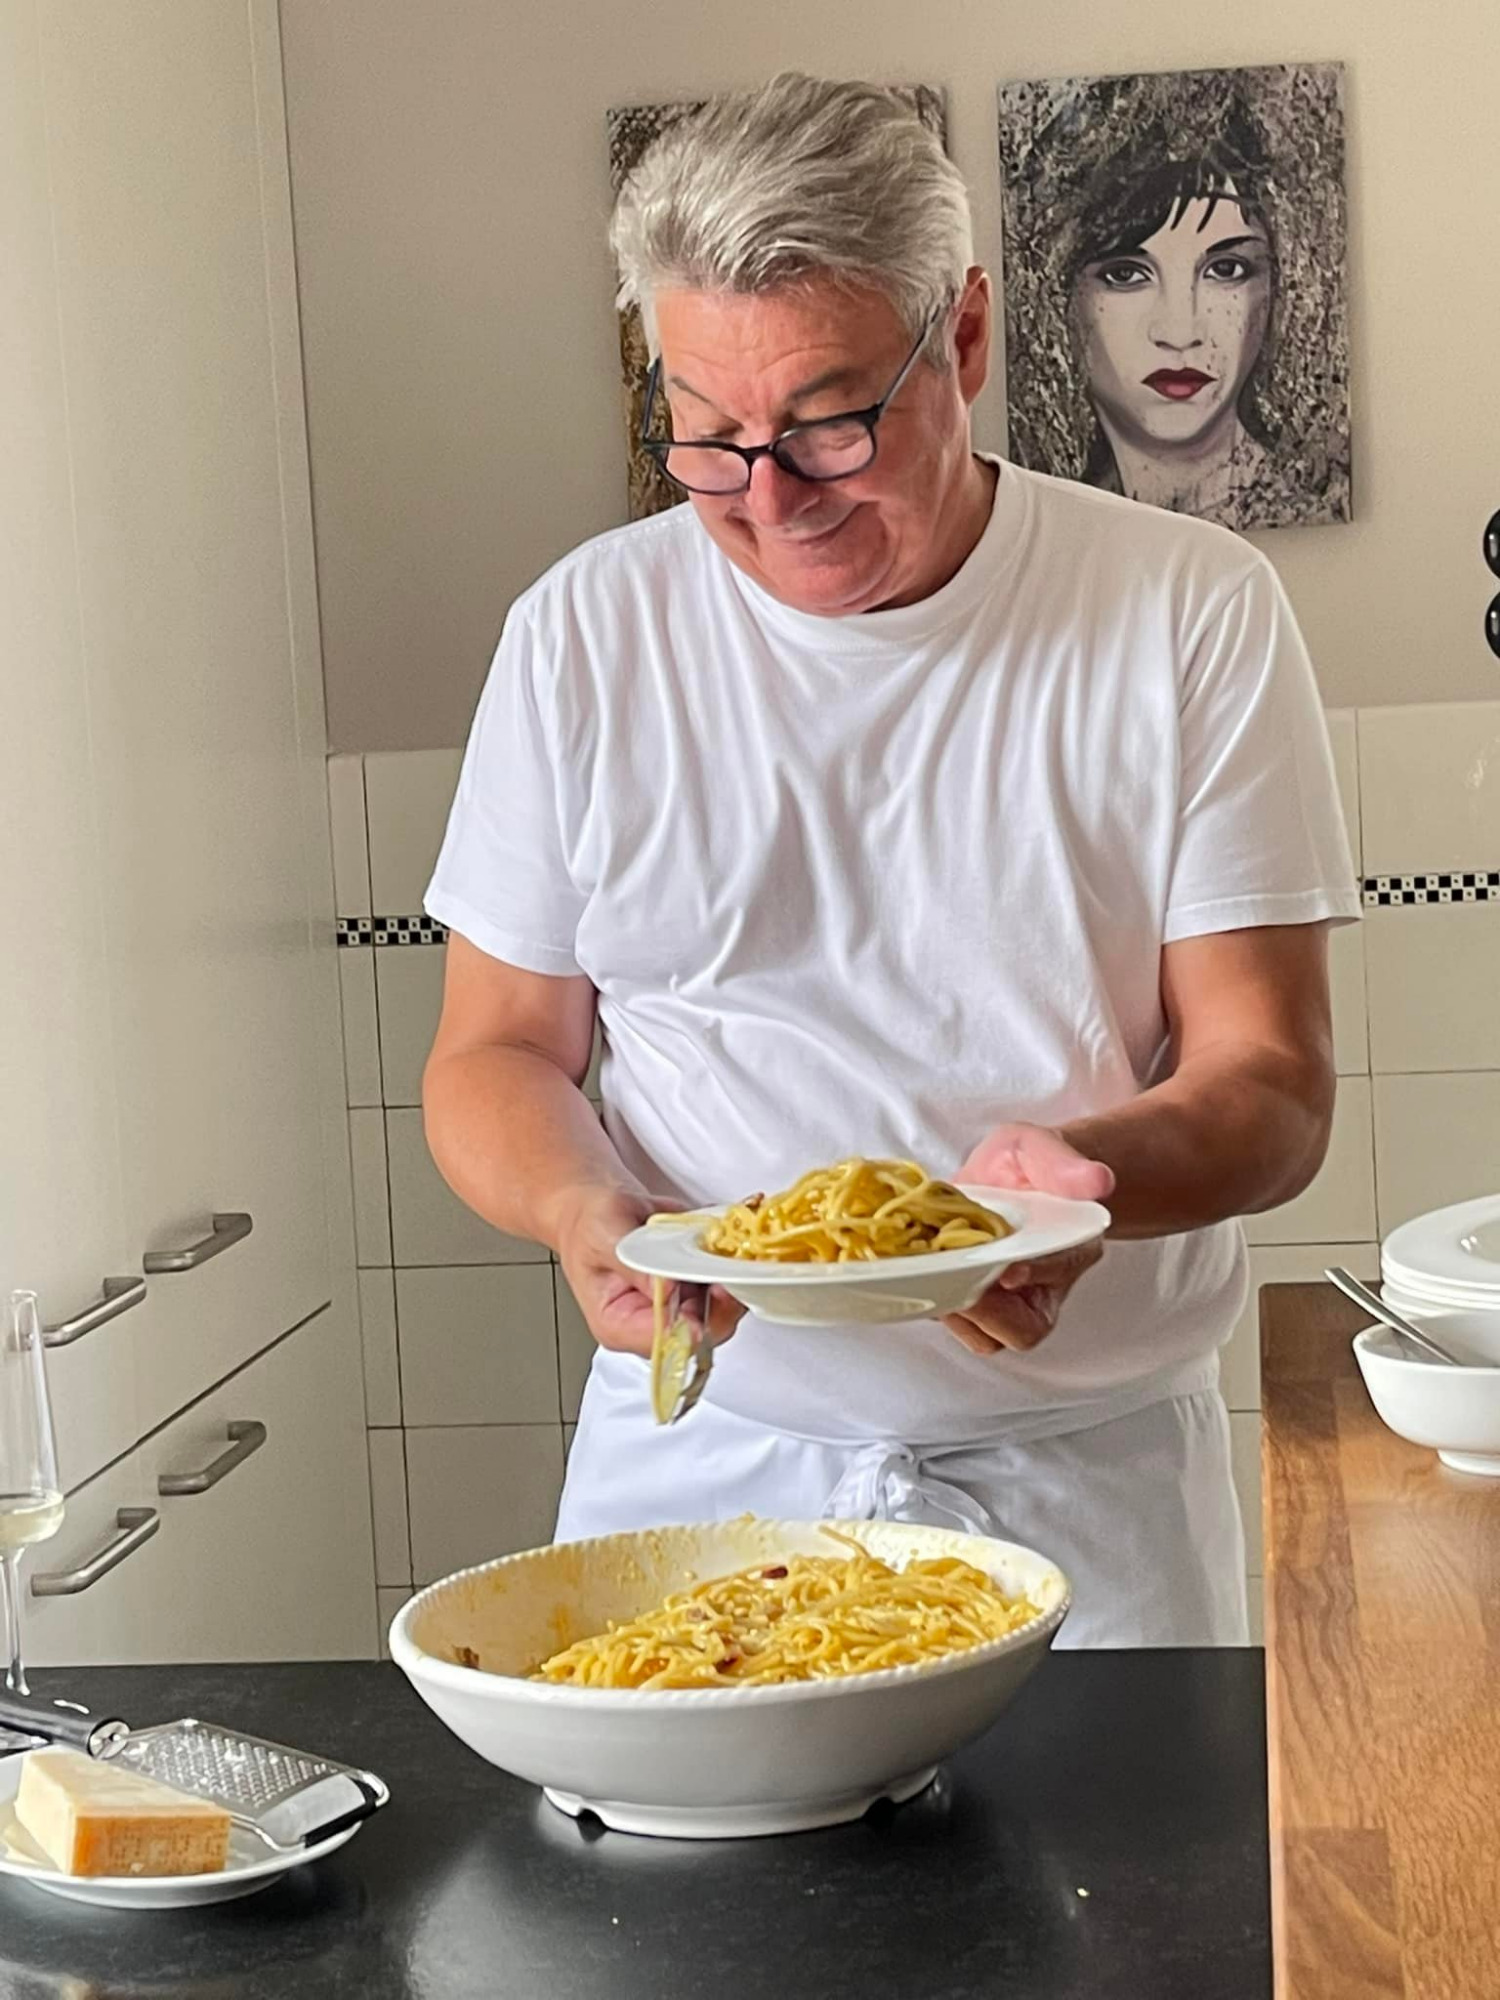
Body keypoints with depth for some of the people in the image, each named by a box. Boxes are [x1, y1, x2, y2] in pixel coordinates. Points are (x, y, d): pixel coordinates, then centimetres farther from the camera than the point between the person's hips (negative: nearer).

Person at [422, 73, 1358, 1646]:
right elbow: (494, 1053, 4)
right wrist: (586, 1211, -19)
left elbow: (1268, 1079, -6)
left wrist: (1087, 1166, -28)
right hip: (693, 1460, 2)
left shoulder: (1193, 617, -6)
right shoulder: (582, 633, -1)